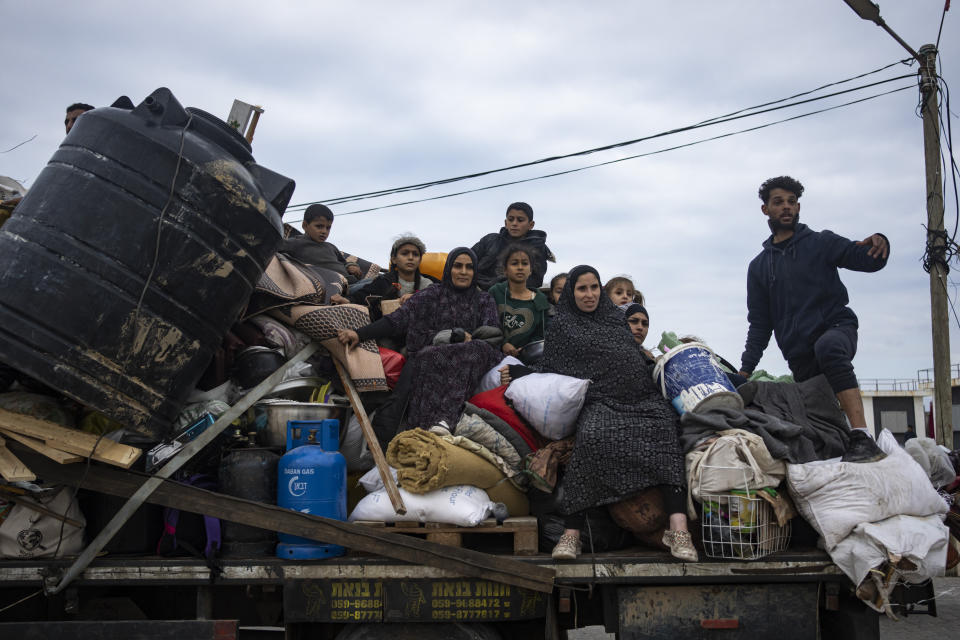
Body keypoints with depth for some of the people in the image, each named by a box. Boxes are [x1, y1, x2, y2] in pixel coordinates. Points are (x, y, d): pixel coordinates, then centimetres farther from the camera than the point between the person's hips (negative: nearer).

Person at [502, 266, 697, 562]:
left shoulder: (614, 316, 26)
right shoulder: (562, 326, 15)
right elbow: (550, 373, 10)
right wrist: (520, 374, -3)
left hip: (642, 397, 4)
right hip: (600, 401, -4)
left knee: (666, 428, -28)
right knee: (593, 438, -36)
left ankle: (678, 528, -37)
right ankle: (571, 534, -31)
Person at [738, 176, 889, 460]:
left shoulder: (821, 243, 8)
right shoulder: (759, 266, 17)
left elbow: (866, 260, -5)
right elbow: (759, 323, 17)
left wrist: (879, 244, -29)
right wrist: (745, 369, 7)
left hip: (837, 328, -4)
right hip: (799, 356, 5)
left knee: (827, 346, -37)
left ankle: (862, 436, -48)